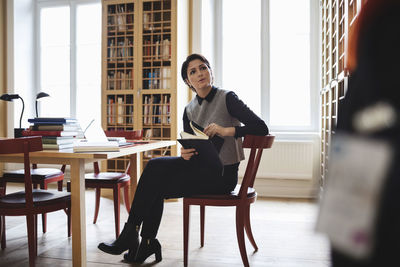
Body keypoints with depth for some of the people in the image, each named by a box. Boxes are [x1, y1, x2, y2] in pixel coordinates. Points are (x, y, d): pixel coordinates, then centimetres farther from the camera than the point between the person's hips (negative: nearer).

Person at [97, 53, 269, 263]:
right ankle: (147, 243, -9)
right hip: (200, 167, 6)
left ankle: (129, 236, 2)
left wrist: (227, 130, -26)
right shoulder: (189, 109, 10)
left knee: (157, 186, -16)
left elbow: (262, 128, -15)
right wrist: (185, 153, -12)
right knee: (154, 166, -15)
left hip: (222, 174, -6)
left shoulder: (227, 98, -8)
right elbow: (190, 146, 12)